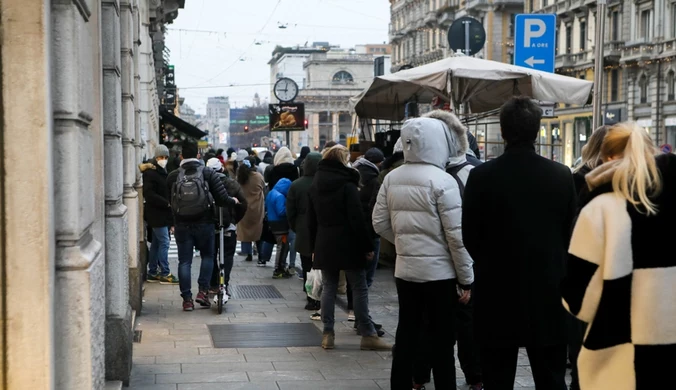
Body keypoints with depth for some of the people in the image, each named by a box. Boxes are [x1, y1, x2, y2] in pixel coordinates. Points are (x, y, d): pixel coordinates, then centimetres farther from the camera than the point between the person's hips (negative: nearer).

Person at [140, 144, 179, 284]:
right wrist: (167, 203, -19)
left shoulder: (163, 171, 16)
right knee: (164, 242, -10)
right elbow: (149, 194, -21)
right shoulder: (150, 173, -13)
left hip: (163, 213, 9)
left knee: (156, 242, 13)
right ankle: (164, 274, -6)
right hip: (156, 213, -9)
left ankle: (152, 273, 19)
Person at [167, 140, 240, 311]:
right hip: (204, 223, 0)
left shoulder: (172, 176, -5)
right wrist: (233, 201, 11)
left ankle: (187, 299, 6)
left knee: (184, 261, 7)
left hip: (182, 225, 0)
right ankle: (203, 291, 8)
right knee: (207, 256, 19)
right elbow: (222, 198, -11)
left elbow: (170, 200, 6)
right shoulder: (208, 173, -8)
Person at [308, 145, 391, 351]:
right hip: (348, 244, -6)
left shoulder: (315, 185, 9)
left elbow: (311, 220, 13)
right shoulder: (348, 185, -11)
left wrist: (314, 246, 19)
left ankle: (328, 334, 7)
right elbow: (357, 219, -14)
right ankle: (367, 335, 0)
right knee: (360, 289, 0)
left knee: (329, 288, 10)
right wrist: (367, 246, -10)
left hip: (324, 245, 6)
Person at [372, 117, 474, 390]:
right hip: (439, 272, -5)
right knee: (442, 339, 4)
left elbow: (380, 223, 6)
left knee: (406, 335, 12)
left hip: (405, 269, 5)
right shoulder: (442, 181, -14)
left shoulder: (392, 178, 1)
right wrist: (466, 279, -7)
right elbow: (456, 234, -14)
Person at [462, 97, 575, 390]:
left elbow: (470, 237, -3)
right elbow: (568, 234, 2)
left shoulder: (482, 176, -11)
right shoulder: (562, 175, -5)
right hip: (547, 294, 2)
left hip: (497, 294, -2)